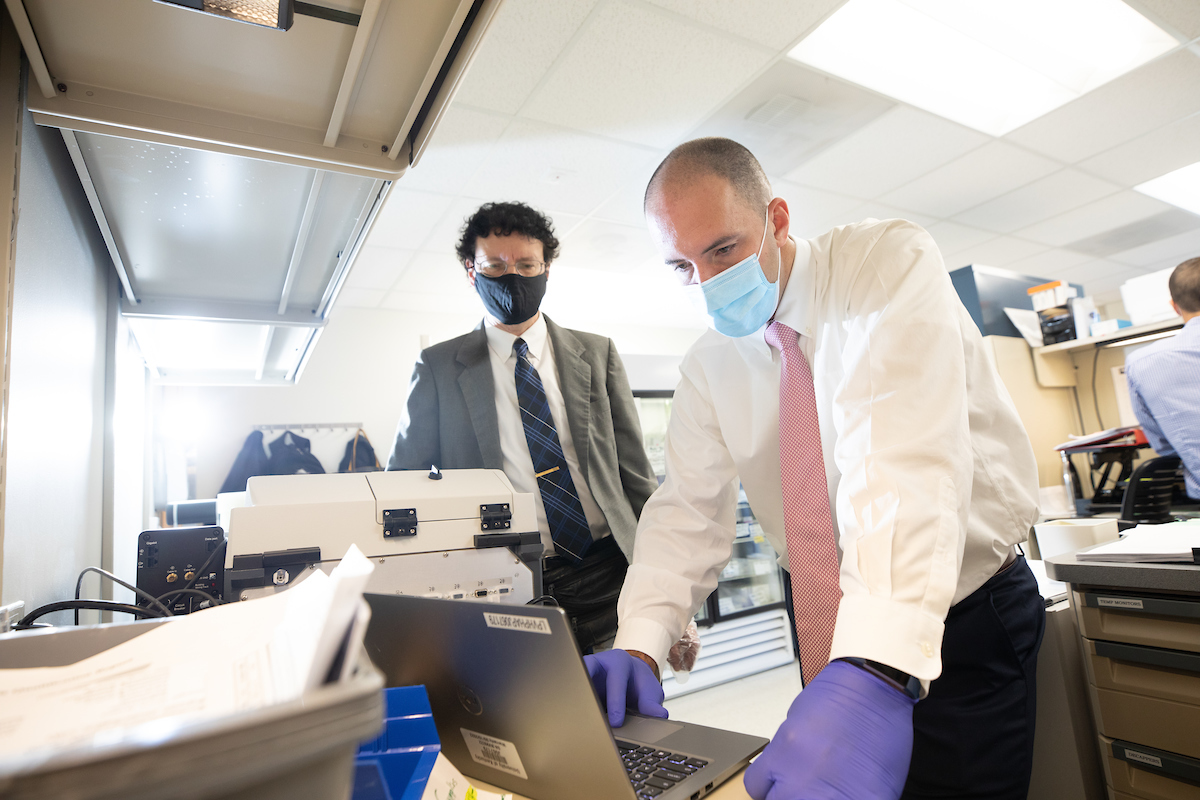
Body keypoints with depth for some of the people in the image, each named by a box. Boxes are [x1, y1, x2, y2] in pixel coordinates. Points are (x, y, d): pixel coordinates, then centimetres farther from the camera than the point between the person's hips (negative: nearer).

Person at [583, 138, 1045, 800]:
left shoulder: (890, 261, -19)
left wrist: (874, 671, -45)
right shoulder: (707, 367, -4)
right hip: (825, 633, 4)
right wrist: (638, 647, -24)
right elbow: (688, 509, -8)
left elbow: (909, 452, -34)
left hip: (965, 621, -3)